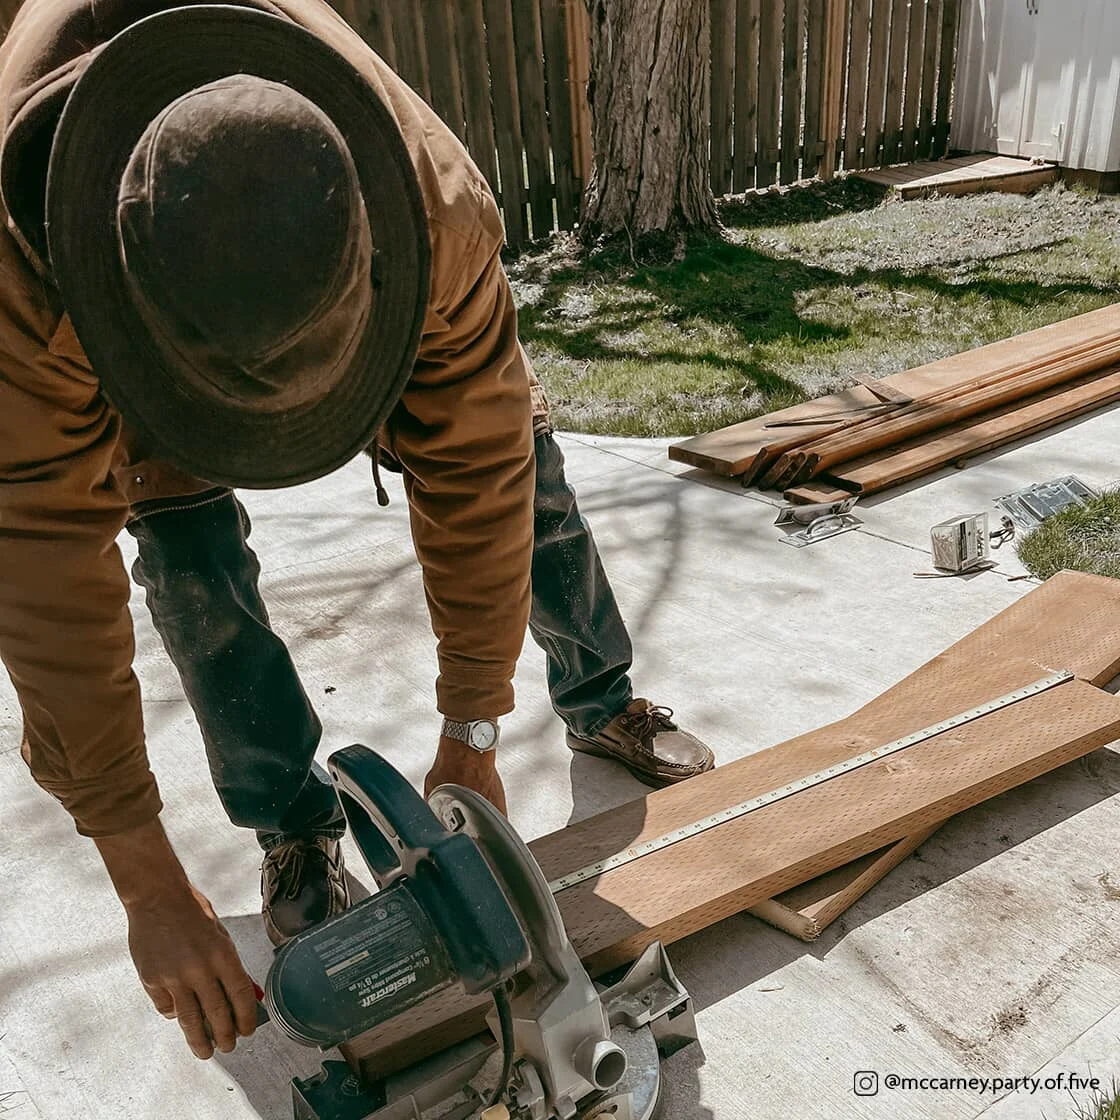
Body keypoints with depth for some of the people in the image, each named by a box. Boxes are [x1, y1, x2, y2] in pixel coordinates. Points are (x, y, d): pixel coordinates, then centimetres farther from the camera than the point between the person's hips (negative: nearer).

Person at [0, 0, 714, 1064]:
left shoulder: (438, 209, -43)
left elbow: (475, 473, -33)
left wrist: (470, 739, -25)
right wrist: (149, 884, -38)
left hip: (330, 245, 1)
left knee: (514, 447, -4)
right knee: (181, 527, -19)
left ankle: (601, 705, 19)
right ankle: (293, 829, 2)